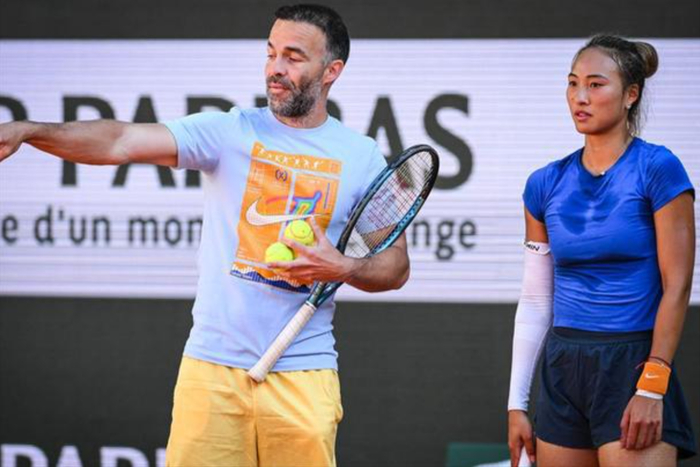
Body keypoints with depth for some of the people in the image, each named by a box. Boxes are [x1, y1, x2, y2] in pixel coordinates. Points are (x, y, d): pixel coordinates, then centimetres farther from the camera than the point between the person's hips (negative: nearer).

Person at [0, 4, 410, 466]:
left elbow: (396, 265, 9)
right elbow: (122, 141, -13)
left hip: (302, 374, 1)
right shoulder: (229, 131, 0)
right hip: (212, 368, 0)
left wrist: (342, 268, -12)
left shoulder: (363, 157, 4)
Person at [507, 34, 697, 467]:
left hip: (633, 366, -5)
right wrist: (517, 403, 9)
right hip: (562, 371, 5)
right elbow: (535, 301, 12)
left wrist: (651, 389, -15)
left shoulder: (657, 168, -7)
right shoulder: (546, 184, 8)